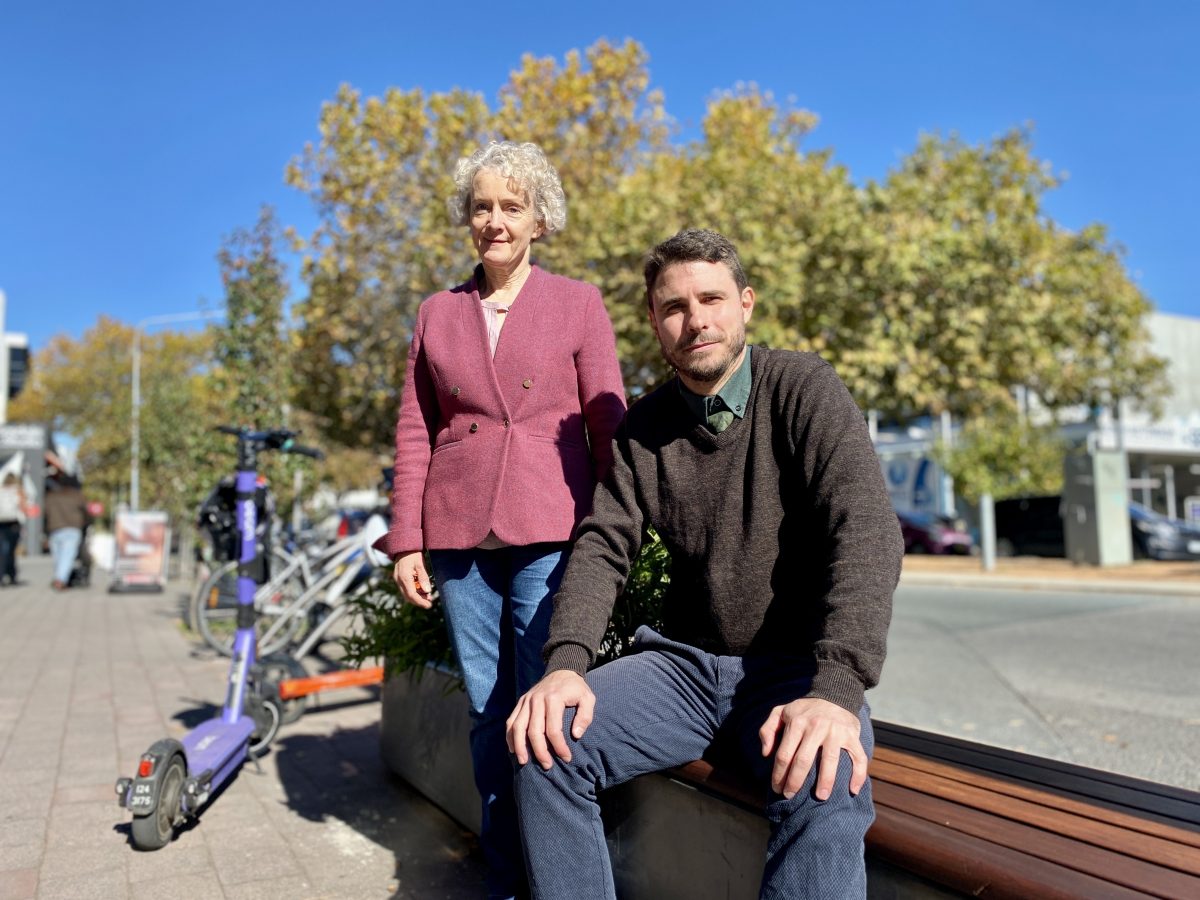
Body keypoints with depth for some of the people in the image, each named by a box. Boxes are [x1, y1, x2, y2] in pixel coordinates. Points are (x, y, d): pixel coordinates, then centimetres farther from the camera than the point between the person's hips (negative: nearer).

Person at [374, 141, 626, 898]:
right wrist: (407, 540, 4)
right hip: (460, 535, 3)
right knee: (488, 712, 10)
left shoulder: (579, 304, 5)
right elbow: (415, 431, 10)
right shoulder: (438, 313, 12)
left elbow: (607, 424, 2)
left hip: (551, 530, -2)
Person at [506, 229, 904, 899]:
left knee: (825, 793, -34)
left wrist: (836, 689, -33)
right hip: (686, 663, 4)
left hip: (794, 667, -3)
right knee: (548, 744, -18)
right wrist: (566, 663, -20)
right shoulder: (643, 427, 6)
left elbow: (866, 531, -19)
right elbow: (604, 547, 0)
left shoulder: (803, 389, -8)